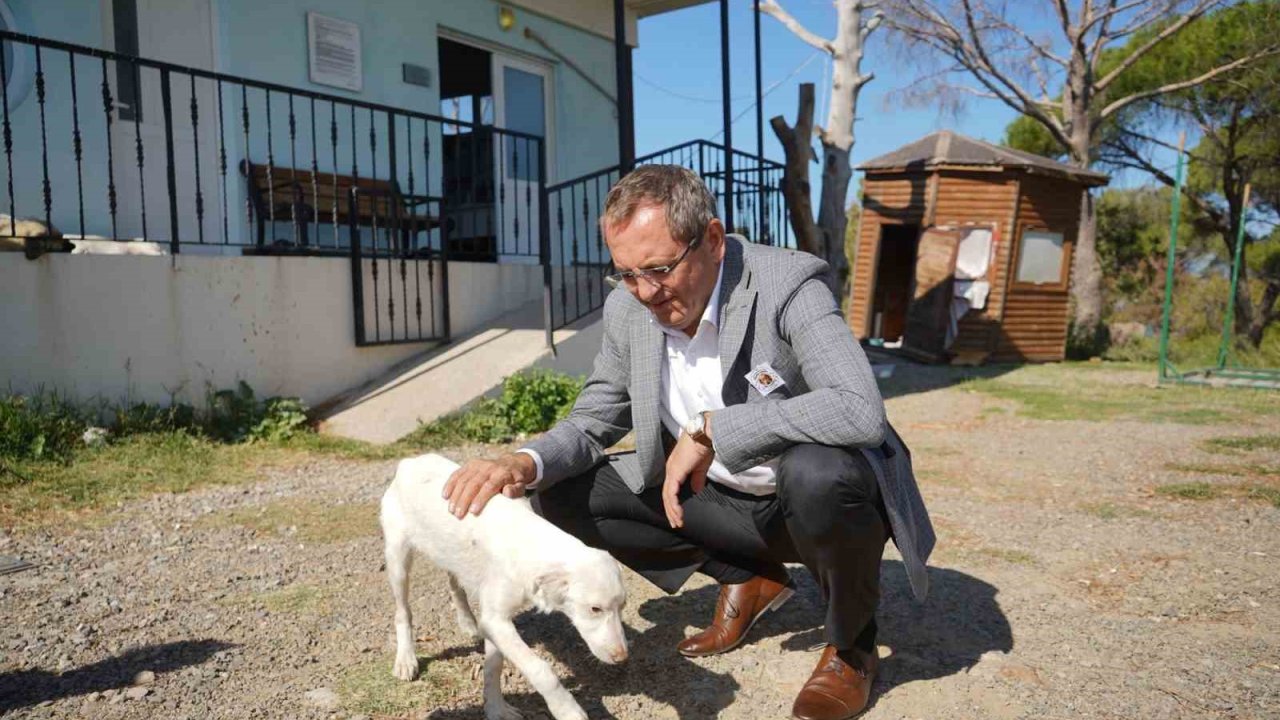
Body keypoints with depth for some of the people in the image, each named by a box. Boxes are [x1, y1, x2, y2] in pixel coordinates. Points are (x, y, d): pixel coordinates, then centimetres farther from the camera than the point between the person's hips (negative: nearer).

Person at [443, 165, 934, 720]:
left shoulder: (787, 284, -25)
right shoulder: (628, 307, -8)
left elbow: (859, 409, -38)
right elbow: (594, 421, 1)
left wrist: (710, 428, -36)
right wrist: (526, 462, -21)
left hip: (825, 491, -5)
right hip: (725, 500, 6)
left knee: (815, 472, -41)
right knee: (563, 493, -3)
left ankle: (851, 642, -6)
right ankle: (746, 576, 10)